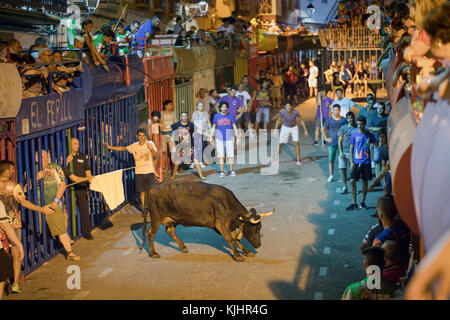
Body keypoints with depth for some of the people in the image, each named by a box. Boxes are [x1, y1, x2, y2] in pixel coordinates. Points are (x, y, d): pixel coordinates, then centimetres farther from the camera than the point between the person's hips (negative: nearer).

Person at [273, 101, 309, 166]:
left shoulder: (295, 112, -28)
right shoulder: (283, 112, -24)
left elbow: (301, 120, -14)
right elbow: (279, 120, -5)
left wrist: (305, 130, -13)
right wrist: (275, 130, -2)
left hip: (294, 127, -1)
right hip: (285, 127, 1)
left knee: (297, 142, -15)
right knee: (280, 143, -2)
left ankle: (298, 160, -4)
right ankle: (276, 159, 16)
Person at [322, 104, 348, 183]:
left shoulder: (344, 120, -2)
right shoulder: (329, 120, -1)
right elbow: (323, 129, 10)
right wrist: (326, 138, 3)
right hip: (332, 143, 1)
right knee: (331, 160, 4)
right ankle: (331, 175, 17)